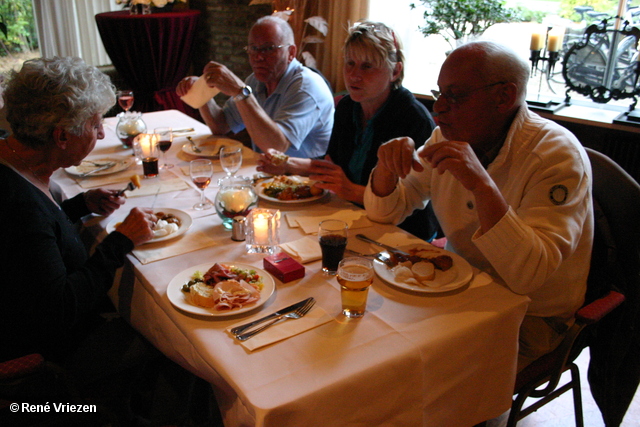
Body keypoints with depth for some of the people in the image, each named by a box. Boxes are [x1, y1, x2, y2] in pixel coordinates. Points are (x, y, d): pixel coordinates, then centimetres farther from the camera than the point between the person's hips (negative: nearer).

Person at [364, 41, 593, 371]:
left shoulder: (557, 155, -20)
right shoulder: (449, 135, -1)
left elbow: (527, 275, -31)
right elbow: (384, 213, 2)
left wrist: (482, 185, -40)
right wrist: (387, 167, -18)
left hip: (530, 318, -5)